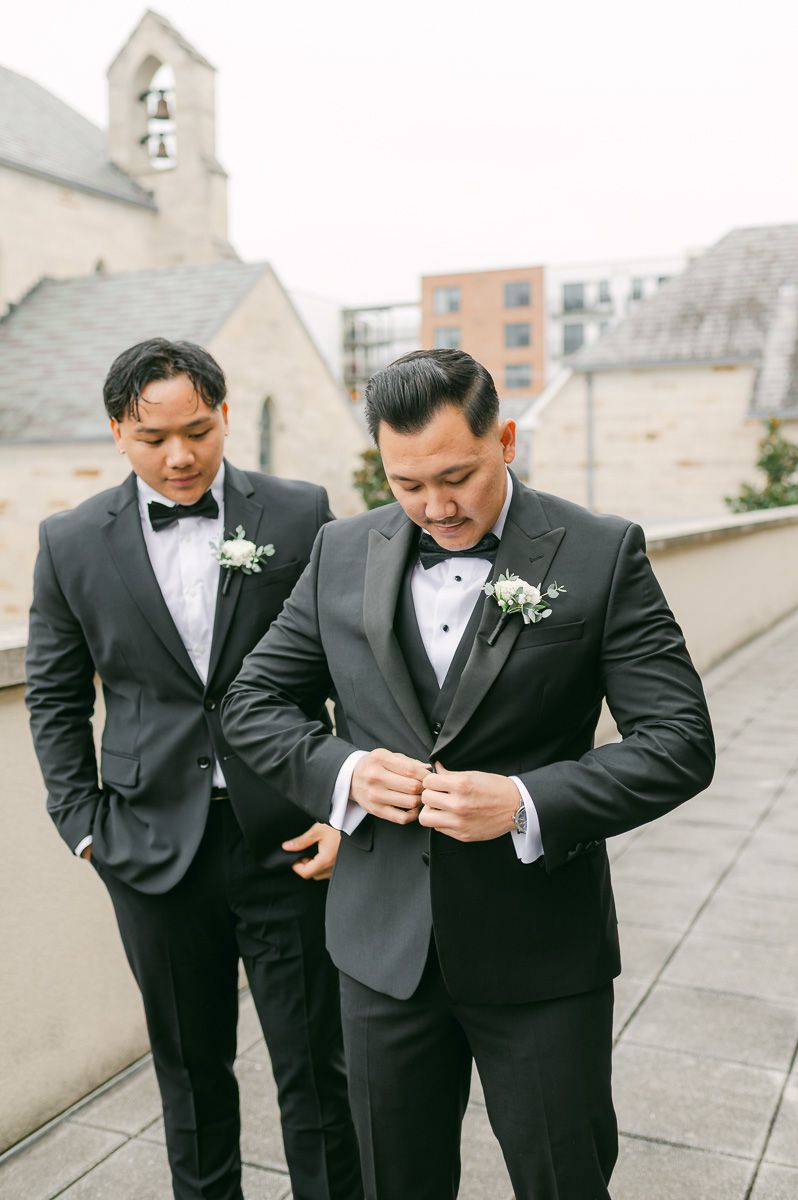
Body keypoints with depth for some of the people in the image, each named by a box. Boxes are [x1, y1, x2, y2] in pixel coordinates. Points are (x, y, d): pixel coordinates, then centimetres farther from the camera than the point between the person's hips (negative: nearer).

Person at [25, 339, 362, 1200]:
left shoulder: (299, 516, -4)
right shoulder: (72, 542, 1)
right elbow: (54, 698, 8)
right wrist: (83, 824, 2)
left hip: (286, 838, -1)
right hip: (154, 848, 2)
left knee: (314, 1069, 8)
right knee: (189, 1066, 19)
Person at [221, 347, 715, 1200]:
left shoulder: (602, 554, -9)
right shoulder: (342, 553, 0)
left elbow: (679, 743, -11)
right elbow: (252, 702, 5)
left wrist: (526, 804, -24)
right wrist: (343, 772, -14)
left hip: (542, 952, -2)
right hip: (384, 944, 3)